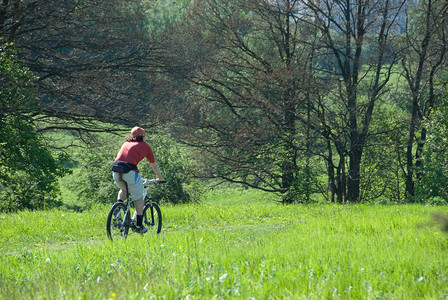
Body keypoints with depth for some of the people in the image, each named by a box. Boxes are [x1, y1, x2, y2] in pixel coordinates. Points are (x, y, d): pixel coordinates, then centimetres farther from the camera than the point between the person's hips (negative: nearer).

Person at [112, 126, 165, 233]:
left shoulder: (126, 143, 31)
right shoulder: (145, 146, 18)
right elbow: (154, 165, 28)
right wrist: (160, 178, 43)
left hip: (116, 171, 5)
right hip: (130, 171, -5)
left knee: (123, 190, 33)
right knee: (139, 198, 10)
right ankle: (139, 225, 9)